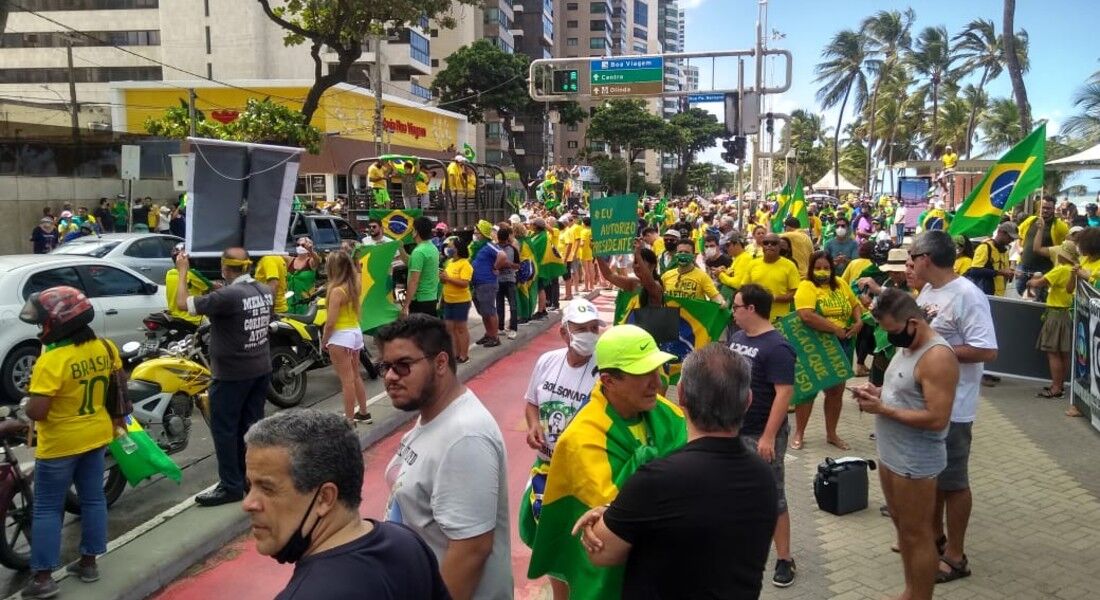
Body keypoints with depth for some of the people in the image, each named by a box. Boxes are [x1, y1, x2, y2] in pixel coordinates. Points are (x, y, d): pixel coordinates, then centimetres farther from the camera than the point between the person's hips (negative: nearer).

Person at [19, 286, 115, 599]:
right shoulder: (105, 348, -4)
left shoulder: (52, 360, -25)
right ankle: (89, 562, 26)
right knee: (93, 499, 15)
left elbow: (35, 412, -25)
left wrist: (30, 401, -4)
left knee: (47, 509, 6)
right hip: (96, 435, 6)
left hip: (60, 443, -6)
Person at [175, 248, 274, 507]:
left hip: (232, 373, -8)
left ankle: (231, 486, 6)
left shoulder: (227, 296, -22)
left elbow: (183, 303, -19)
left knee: (224, 429, 2)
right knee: (251, 425, 14)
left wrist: (183, 272, -5)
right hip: (262, 369, 8)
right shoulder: (266, 291, 2)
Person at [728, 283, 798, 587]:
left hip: (761, 435, -8)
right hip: (733, 430, 8)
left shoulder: (776, 348, -18)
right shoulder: (737, 338, 7)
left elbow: (784, 394, -22)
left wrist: (768, 437, -25)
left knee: (772, 497, 0)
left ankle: (784, 559, 10)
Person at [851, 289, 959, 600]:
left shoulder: (937, 357, -23)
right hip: (890, 455, 10)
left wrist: (882, 409, -23)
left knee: (917, 535, 4)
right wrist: (878, 393, -1)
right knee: (902, 527, 20)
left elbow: (937, 418, -27)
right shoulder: (907, 346, 8)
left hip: (915, 462, -10)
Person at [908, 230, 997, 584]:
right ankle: (934, 535, 38)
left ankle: (955, 556, 17)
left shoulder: (967, 295, -21)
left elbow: (987, 351, -25)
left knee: (952, 480, 4)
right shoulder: (928, 290, 7)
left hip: (951, 406, -9)